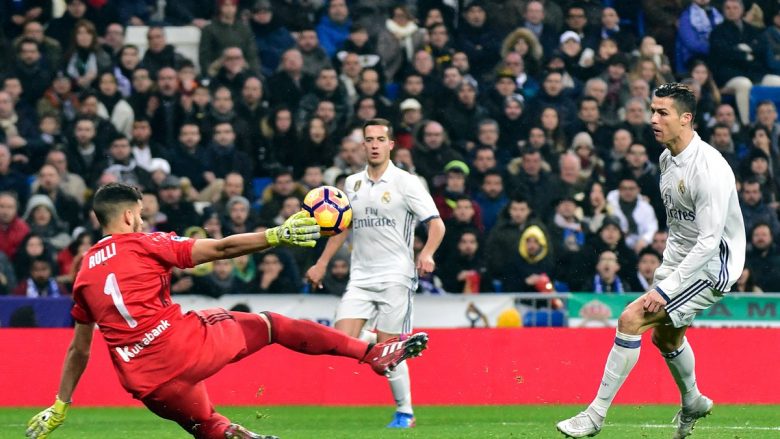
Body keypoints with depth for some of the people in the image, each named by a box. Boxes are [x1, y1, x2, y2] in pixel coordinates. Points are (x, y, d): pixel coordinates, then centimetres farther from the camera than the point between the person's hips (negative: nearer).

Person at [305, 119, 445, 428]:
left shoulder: (405, 182, -4)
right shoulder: (352, 183, 11)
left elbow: (436, 223, -6)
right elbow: (343, 226, 24)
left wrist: (427, 254, -24)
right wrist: (322, 263, 21)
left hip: (395, 276, -5)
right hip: (360, 276, 5)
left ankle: (405, 412, 8)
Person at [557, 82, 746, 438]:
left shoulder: (709, 168, -26)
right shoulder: (667, 158, 3)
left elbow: (709, 240, -28)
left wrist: (666, 289, -30)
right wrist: (667, 270, 18)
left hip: (713, 266, -9)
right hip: (683, 259, 9)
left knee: (631, 319, -18)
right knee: (664, 336, 25)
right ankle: (693, 403, 52)